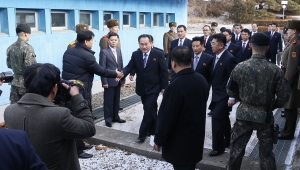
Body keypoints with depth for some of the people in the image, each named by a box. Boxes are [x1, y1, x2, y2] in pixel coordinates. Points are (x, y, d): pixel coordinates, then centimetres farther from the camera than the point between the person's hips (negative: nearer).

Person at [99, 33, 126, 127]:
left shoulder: (119, 50, 11)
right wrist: (104, 82, -17)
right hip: (109, 80, -6)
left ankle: (115, 117, 27)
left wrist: (123, 78, 10)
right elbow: (102, 68, -13)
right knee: (108, 101, 3)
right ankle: (108, 119, 14)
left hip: (118, 80, 6)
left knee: (116, 100, 14)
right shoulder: (104, 52, -10)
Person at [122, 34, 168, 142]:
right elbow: (129, 67, -8)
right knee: (151, 110, 17)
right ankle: (153, 130, 31)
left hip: (153, 88, -4)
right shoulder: (135, 55, 0)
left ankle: (142, 133, 3)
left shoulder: (158, 54, -9)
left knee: (148, 110, -8)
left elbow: (164, 72, -6)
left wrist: (164, 87, -7)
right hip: (142, 88, 4)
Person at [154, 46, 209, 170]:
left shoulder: (176, 86, -27)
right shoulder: (202, 80, -2)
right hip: (197, 137, 7)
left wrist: (158, 140, -8)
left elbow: (166, 117, -22)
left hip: (180, 142, -7)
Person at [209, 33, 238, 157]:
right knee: (223, 119, 19)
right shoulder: (216, 57, 6)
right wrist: (213, 93, 14)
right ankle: (227, 141, 36)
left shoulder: (229, 59, -19)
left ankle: (218, 147, 4)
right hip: (217, 94, 9)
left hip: (224, 96, -9)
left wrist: (232, 97, -21)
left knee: (216, 117, -9)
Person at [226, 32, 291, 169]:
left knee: (237, 147, 17)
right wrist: (273, 105, 10)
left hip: (244, 113, 1)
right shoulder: (275, 70, -14)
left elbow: (231, 91, -2)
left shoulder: (240, 67, -11)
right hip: (265, 115, 0)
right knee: (266, 151, 15)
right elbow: (284, 95, -10)